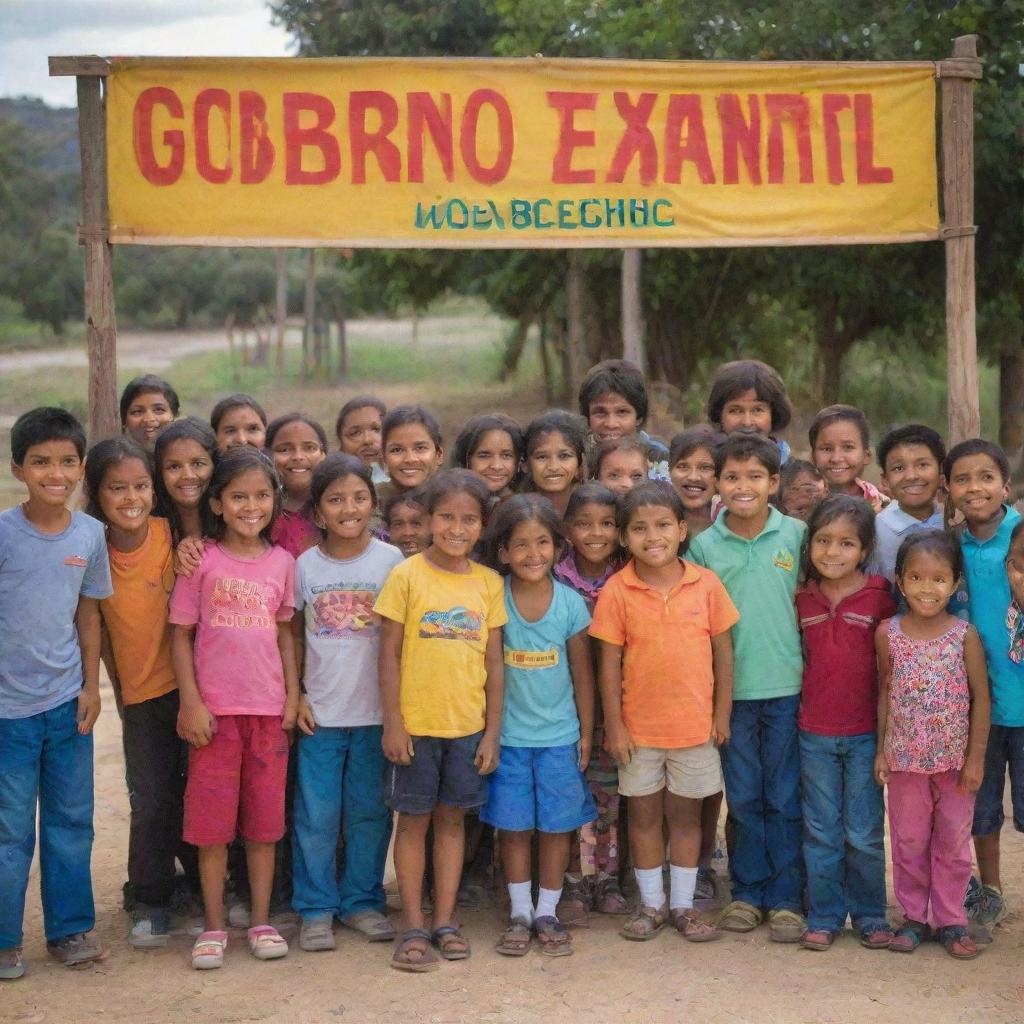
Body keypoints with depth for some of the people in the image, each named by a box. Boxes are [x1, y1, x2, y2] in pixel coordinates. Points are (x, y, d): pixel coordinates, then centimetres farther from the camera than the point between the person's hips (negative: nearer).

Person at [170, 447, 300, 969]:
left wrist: (293, 694, 4)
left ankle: (261, 921, 20)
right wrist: (190, 702, -10)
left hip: (269, 709, 3)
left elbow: (284, 630, 11)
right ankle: (214, 926, 14)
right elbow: (181, 634, -3)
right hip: (214, 709, -2)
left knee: (265, 819, 9)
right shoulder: (201, 561, -4)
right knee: (212, 820, 3)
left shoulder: (282, 562, 5)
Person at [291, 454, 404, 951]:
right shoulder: (306, 565, 0)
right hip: (320, 710, 0)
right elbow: (294, 635, 7)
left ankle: (362, 901, 22)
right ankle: (316, 907, 15)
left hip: (374, 710, 0)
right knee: (316, 814, 4)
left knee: (369, 810, 9)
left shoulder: (390, 560, -3)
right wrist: (295, 695, 1)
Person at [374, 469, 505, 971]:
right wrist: (392, 722, -10)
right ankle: (413, 926, 14)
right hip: (416, 723, -3)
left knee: (452, 818, 11)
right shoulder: (407, 576, -6)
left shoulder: (489, 583, 3)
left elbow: (494, 662, 6)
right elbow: (389, 653, -6)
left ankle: (445, 921, 20)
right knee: (413, 819, 6)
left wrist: (493, 731, 3)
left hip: (468, 724, 3)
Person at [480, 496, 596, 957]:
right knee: (513, 826, 6)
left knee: (557, 825, 6)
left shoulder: (570, 602, -5)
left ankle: (547, 913, 19)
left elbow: (582, 673, 2)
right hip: (508, 734, 0)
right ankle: (519, 914, 19)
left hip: (559, 735, 1)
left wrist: (586, 733, 4)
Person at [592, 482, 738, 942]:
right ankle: (651, 904, 24)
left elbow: (723, 650, 2)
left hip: (695, 724, 1)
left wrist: (722, 713, 1)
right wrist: (614, 724, -7)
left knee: (685, 814, 12)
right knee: (644, 814, 11)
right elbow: (609, 662, -6)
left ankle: (683, 904, 23)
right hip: (638, 726, 0)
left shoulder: (706, 584, -6)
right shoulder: (617, 591, -9)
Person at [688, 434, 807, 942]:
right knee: (743, 796, 9)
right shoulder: (704, 545, 1)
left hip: (787, 686, -1)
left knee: (784, 798, 5)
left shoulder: (797, 535, -1)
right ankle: (747, 892, 21)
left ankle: (786, 898, 14)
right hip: (732, 688, 1)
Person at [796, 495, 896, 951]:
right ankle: (824, 916, 20)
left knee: (865, 834, 6)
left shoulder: (879, 598, -7)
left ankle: (870, 916, 20)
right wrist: (797, 708, 4)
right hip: (814, 733, 2)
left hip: (865, 733, -2)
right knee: (821, 832, 9)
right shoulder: (802, 599, 1)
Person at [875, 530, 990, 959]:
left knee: (954, 841, 9)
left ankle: (950, 920, 22)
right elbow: (885, 691, 4)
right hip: (905, 758, 1)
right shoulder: (888, 634, -5)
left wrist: (976, 757, -6)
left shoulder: (964, 634, -8)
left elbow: (981, 696, -4)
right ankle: (913, 916, 24)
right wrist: (881, 749, 3)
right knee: (909, 840, 11)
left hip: (955, 758, -1)